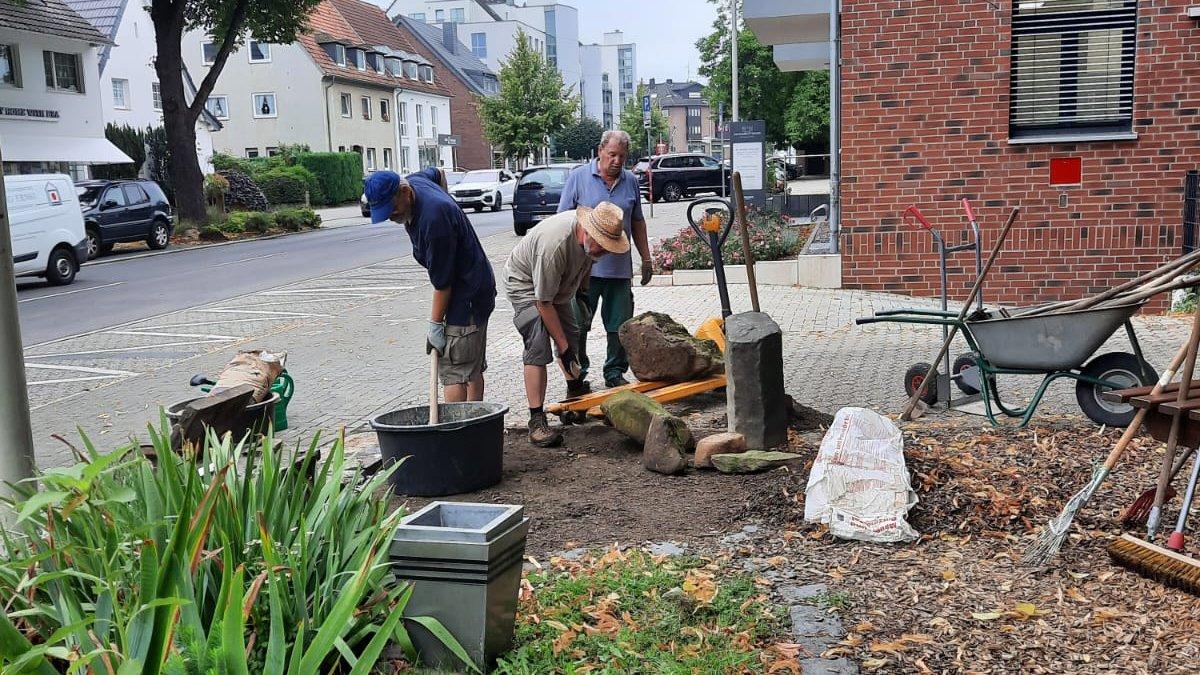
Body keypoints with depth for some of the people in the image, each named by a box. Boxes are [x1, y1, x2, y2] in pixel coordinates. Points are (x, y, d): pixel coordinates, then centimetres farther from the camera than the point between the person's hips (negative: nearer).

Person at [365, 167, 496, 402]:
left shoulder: (433, 219, -29)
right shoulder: (412, 181, 0)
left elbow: (442, 282, -24)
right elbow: (437, 173, 27)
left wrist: (435, 325, -17)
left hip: (468, 293, -10)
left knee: (453, 368, -11)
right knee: (473, 366, 14)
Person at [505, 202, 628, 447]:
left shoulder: (592, 237, -18)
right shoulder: (554, 245, -41)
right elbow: (543, 303, -34)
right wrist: (563, 349, -29)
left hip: (557, 284, 8)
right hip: (525, 283, -8)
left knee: (572, 336, 13)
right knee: (538, 347, -20)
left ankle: (576, 393, 37)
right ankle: (537, 421, -20)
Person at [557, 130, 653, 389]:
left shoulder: (630, 181, 10)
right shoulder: (578, 177, -2)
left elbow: (637, 223, 19)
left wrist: (646, 258, 17)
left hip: (620, 268, 4)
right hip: (585, 268, -3)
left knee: (620, 325, 8)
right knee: (578, 325, 3)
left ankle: (615, 373, 21)